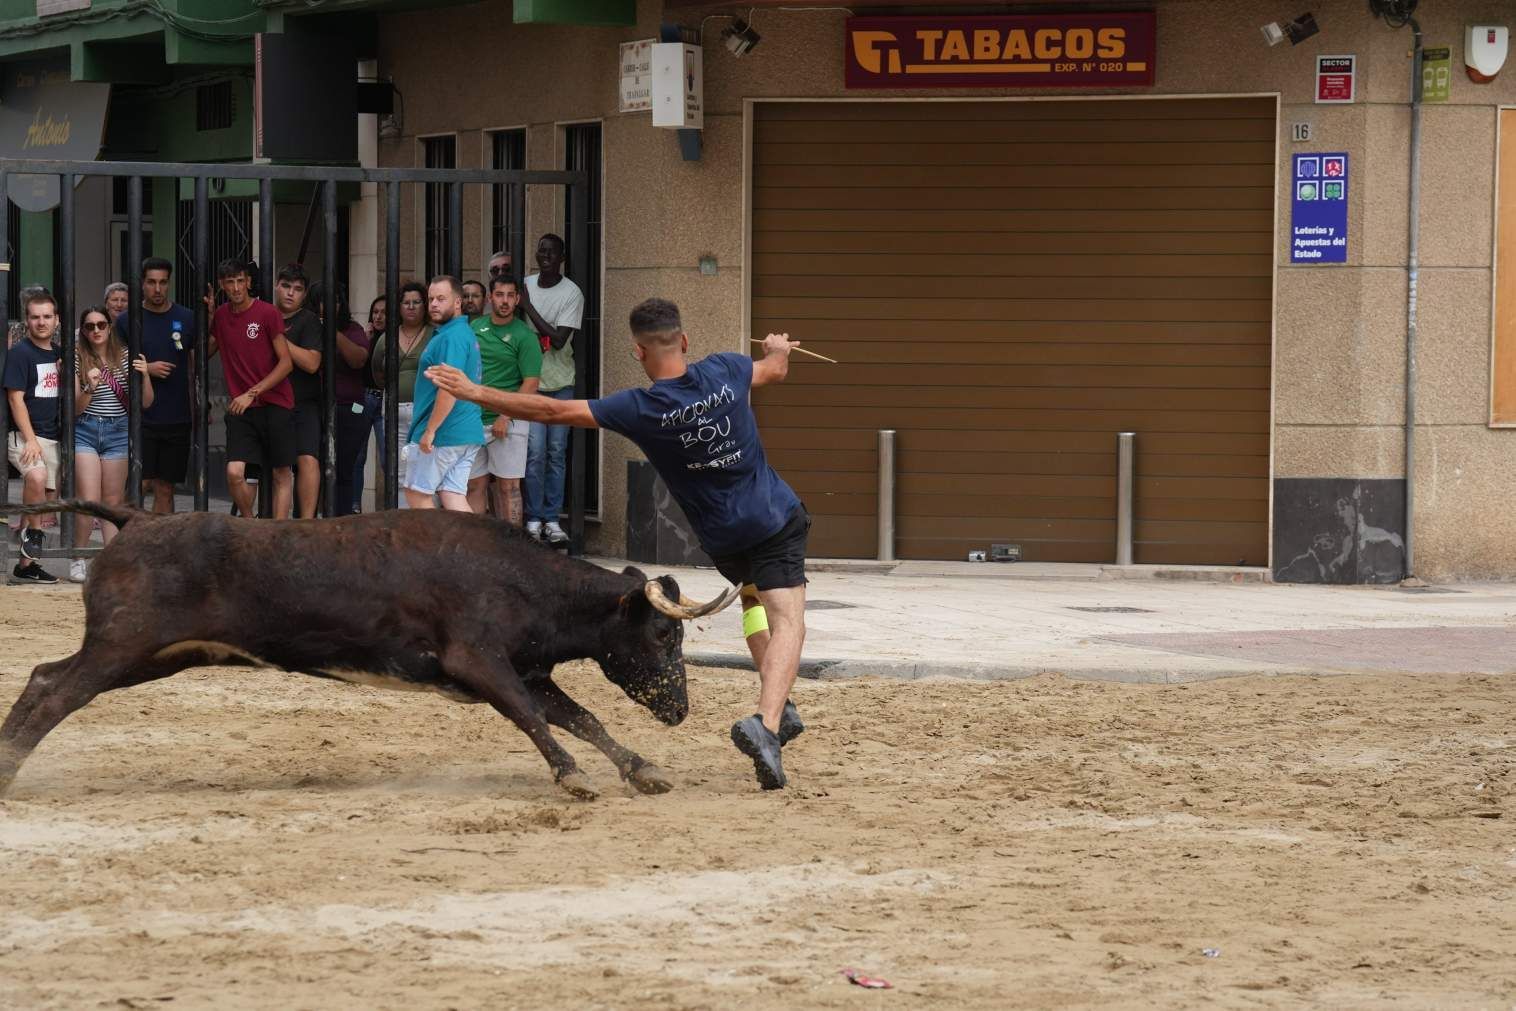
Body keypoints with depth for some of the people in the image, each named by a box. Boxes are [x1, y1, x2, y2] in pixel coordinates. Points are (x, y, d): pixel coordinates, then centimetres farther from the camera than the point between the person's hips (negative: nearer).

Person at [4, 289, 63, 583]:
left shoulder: (57, 354, 14)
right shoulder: (21, 353, -7)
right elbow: (16, 399, -13)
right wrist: (31, 440, -20)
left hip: (52, 437, 7)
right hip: (24, 435, -7)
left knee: (47, 501, 7)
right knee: (37, 477, -35)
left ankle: (26, 563, 16)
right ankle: (32, 532, -14)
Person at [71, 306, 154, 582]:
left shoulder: (126, 357, 4)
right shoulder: (78, 359, -2)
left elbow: (146, 403, 5)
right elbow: (75, 408, -2)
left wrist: (145, 375, -12)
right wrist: (90, 388, -20)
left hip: (118, 432, 2)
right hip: (85, 431, -2)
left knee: (113, 503, 4)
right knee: (89, 501, -11)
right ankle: (78, 558, 2)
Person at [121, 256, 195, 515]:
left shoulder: (186, 319, 7)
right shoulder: (126, 321, 2)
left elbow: (197, 366, 11)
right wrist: (146, 369, -11)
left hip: (177, 419, 2)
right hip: (140, 418, -2)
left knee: (165, 488, 6)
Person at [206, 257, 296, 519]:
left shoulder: (268, 314, -7)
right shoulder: (220, 316, 7)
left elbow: (286, 363, -8)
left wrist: (251, 394, -13)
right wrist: (207, 315, 7)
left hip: (275, 406, -3)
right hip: (240, 409, 3)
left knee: (281, 475, 3)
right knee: (234, 473, -12)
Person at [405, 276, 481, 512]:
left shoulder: (451, 337, -16)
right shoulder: (466, 333, 17)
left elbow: (450, 388, -25)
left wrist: (430, 430, -22)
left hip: (443, 434, -9)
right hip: (467, 434, 9)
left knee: (417, 495, 2)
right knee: (453, 497, 5)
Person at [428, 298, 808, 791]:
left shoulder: (640, 409, -18)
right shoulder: (723, 373, -10)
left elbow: (553, 411, -15)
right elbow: (775, 368, 15)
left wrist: (475, 393, -6)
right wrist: (779, 348, 40)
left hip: (722, 538, 0)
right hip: (776, 519, 0)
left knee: (753, 595, 29)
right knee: (786, 622, -7)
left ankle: (778, 707, 19)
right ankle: (768, 721, -31)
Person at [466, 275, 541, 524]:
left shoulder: (524, 336, -6)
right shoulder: (475, 328, 11)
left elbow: (531, 383, -10)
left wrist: (505, 417, -17)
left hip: (509, 422, -5)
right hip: (473, 420, 5)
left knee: (508, 486, -3)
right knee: (475, 485, 7)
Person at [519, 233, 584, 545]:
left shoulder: (572, 293, -6)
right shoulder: (525, 286, 5)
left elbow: (559, 339, -14)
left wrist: (528, 306, -13)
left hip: (560, 382, -1)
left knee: (556, 453, 2)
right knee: (535, 451, -7)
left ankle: (552, 519, 7)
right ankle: (534, 519, -3)